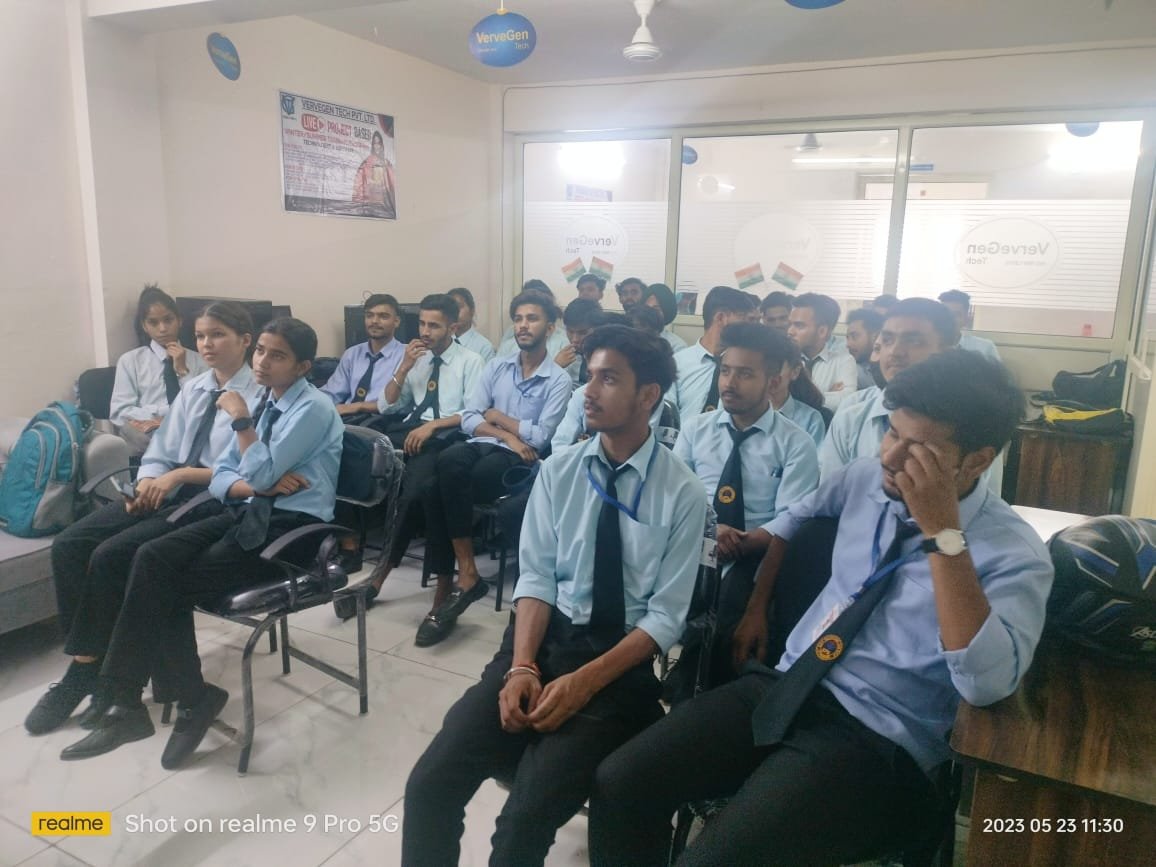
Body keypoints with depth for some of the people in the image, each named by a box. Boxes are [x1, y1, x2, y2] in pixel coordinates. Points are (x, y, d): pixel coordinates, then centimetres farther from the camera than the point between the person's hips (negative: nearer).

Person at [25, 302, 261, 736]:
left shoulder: (259, 396, -8)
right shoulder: (193, 388, 15)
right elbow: (160, 450, 14)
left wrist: (179, 474, -20)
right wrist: (147, 483, -7)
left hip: (214, 501, -8)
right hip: (166, 490, 8)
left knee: (111, 554, -21)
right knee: (68, 544, -9)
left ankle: (84, 671, -2)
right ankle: (89, 661, -2)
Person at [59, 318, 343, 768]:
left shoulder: (313, 408, -11)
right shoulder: (265, 403, 13)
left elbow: (261, 476, -19)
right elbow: (221, 477, 10)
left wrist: (240, 418, -12)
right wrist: (254, 485, -11)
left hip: (292, 525, -8)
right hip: (249, 512, 8)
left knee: (175, 587, -16)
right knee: (154, 558, -14)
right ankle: (192, 698, -8)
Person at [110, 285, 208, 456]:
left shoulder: (198, 361, 17)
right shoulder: (130, 360, 14)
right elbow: (119, 413, 1)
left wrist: (183, 371, -2)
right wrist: (173, 414, -11)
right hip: (145, 436, 0)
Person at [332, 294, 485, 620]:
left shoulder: (470, 361, 6)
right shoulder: (415, 358, 21)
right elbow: (386, 407, 16)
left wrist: (432, 425, -17)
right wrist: (404, 367, 3)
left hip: (445, 435, -5)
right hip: (408, 429, 5)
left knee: (415, 489, -33)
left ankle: (380, 575, -25)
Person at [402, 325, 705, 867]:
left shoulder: (682, 493, -7)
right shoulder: (558, 471, 3)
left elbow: (665, 617, -8)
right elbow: (536, 577, 1)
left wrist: (584, 681, -18)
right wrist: (521, 666, -14)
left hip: (622, 658, -3)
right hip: (547, 635, 3)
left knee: (529, 813, -21)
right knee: (431, 783, -11)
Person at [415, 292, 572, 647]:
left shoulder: (559, 380, 3)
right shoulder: (496, 367, 17)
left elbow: (540, 437, -8)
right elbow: (468, 418, 8)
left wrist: (496, 415, 2)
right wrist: (506, 435, -8)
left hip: (518, 461, -4)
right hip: (481, 445, 4)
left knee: (441, 487, -29)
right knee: (448, 462, -32)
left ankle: (447, 588, -18)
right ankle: (466, 575, -26)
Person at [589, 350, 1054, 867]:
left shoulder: (1016, 554, -10)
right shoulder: (865, 480, 5)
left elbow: (986, 685, -26)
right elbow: (793, 521, 25)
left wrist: (942, 531, -27)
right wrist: (756, 607, 18)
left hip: (877, 739, -5)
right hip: (784, 687, 5)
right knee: (619, 783, -13)